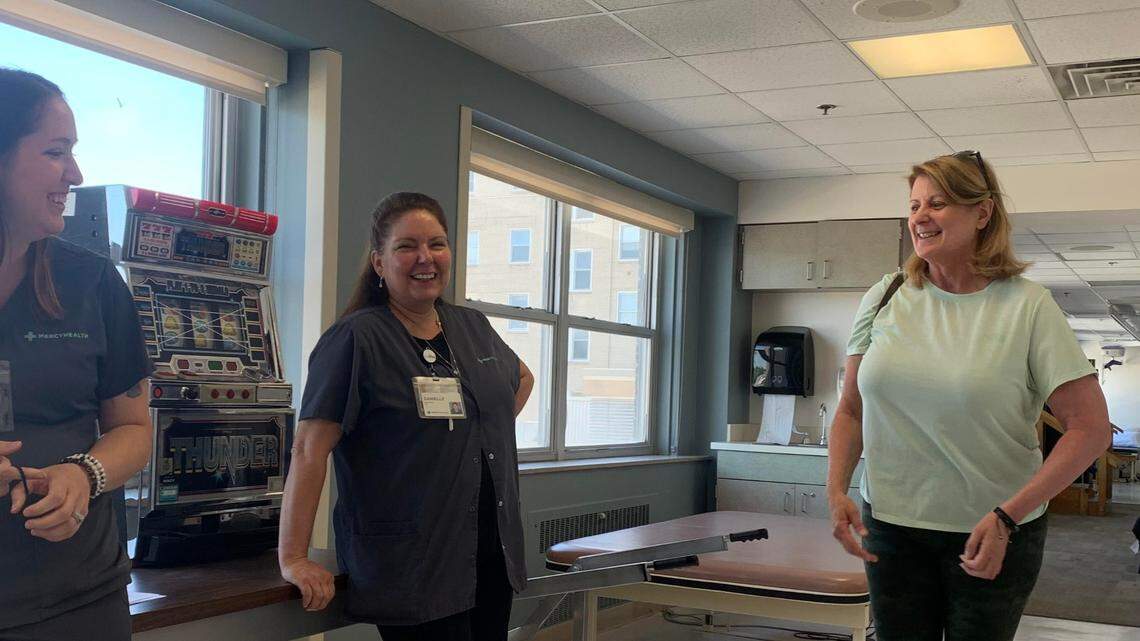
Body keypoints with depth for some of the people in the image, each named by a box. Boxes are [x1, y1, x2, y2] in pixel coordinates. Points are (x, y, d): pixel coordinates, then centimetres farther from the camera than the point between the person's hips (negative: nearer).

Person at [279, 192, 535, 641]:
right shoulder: (355, 339, -11)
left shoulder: (473, 327, 9)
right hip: (409, 569, -7)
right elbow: (309, 449, -16)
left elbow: (522, 378, 29)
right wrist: (293, 559, -19)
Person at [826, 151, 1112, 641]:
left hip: (992, 534, -3)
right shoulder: (885, 298, 1)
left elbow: (1091, 428, -12)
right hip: (889, 523, 3)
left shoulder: (1027, 306, -10)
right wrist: (836, 490, -6)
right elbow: (851, 409, 8)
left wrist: (1007, 516, -18)